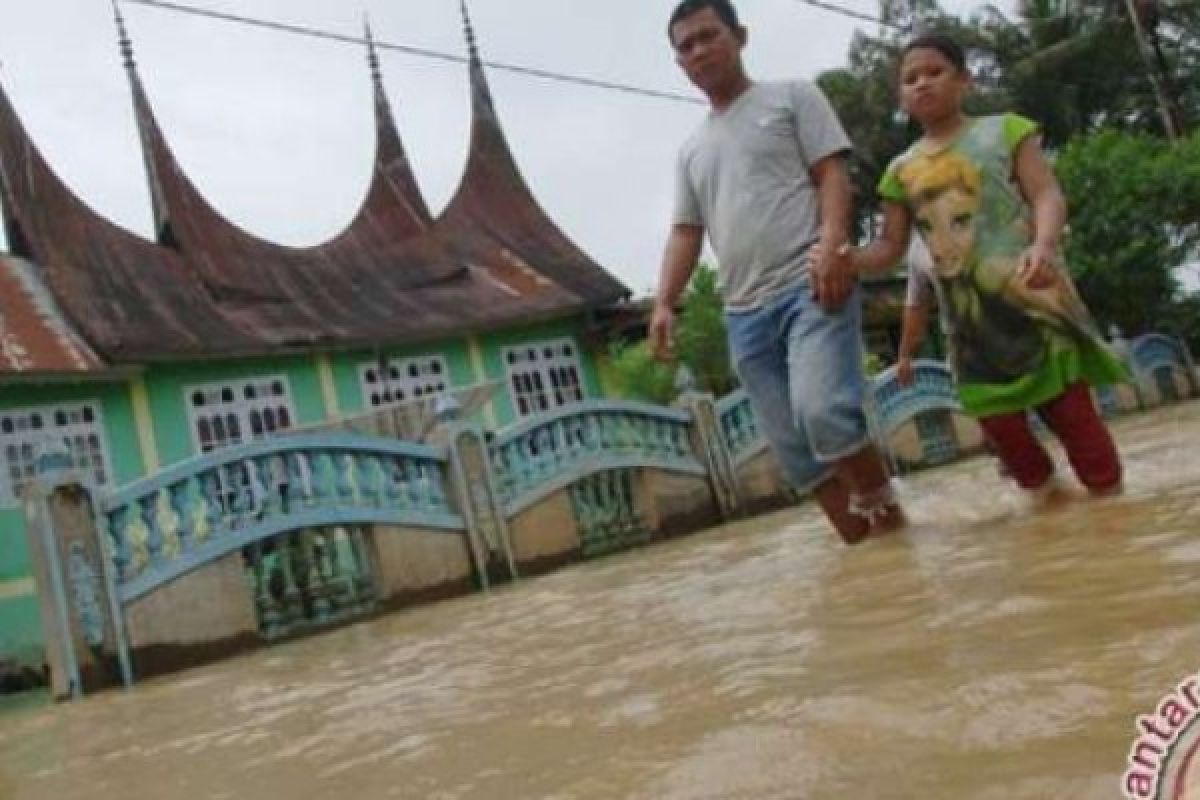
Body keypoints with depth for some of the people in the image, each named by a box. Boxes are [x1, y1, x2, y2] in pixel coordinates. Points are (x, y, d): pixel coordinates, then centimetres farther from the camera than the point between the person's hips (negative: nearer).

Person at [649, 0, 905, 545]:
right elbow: (685, 232, 20)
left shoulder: (791, 96, 10)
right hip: (745, 312, 6)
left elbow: (832, 175, 1)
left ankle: (883, 509, -6)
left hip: (811, 286, -5)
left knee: (822, 410, -26)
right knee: (793, 446, 0)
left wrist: (831, 248, -17)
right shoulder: (691, 151, 24)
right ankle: (859, 541, 7)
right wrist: (665, 302, 3)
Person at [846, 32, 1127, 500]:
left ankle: (1111, 499, 10)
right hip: (967, 314, 3)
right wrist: (848, 260, -13)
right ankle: (1050, 502, 23)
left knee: (1070, 406, -2)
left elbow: (1047, 195, -7)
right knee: (997, 422, 5)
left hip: (1028, 293, -3)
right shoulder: (901, 171, 10)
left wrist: (1043, 244, -29)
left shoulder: (1003, 130, 3)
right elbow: (890, 247, 9)